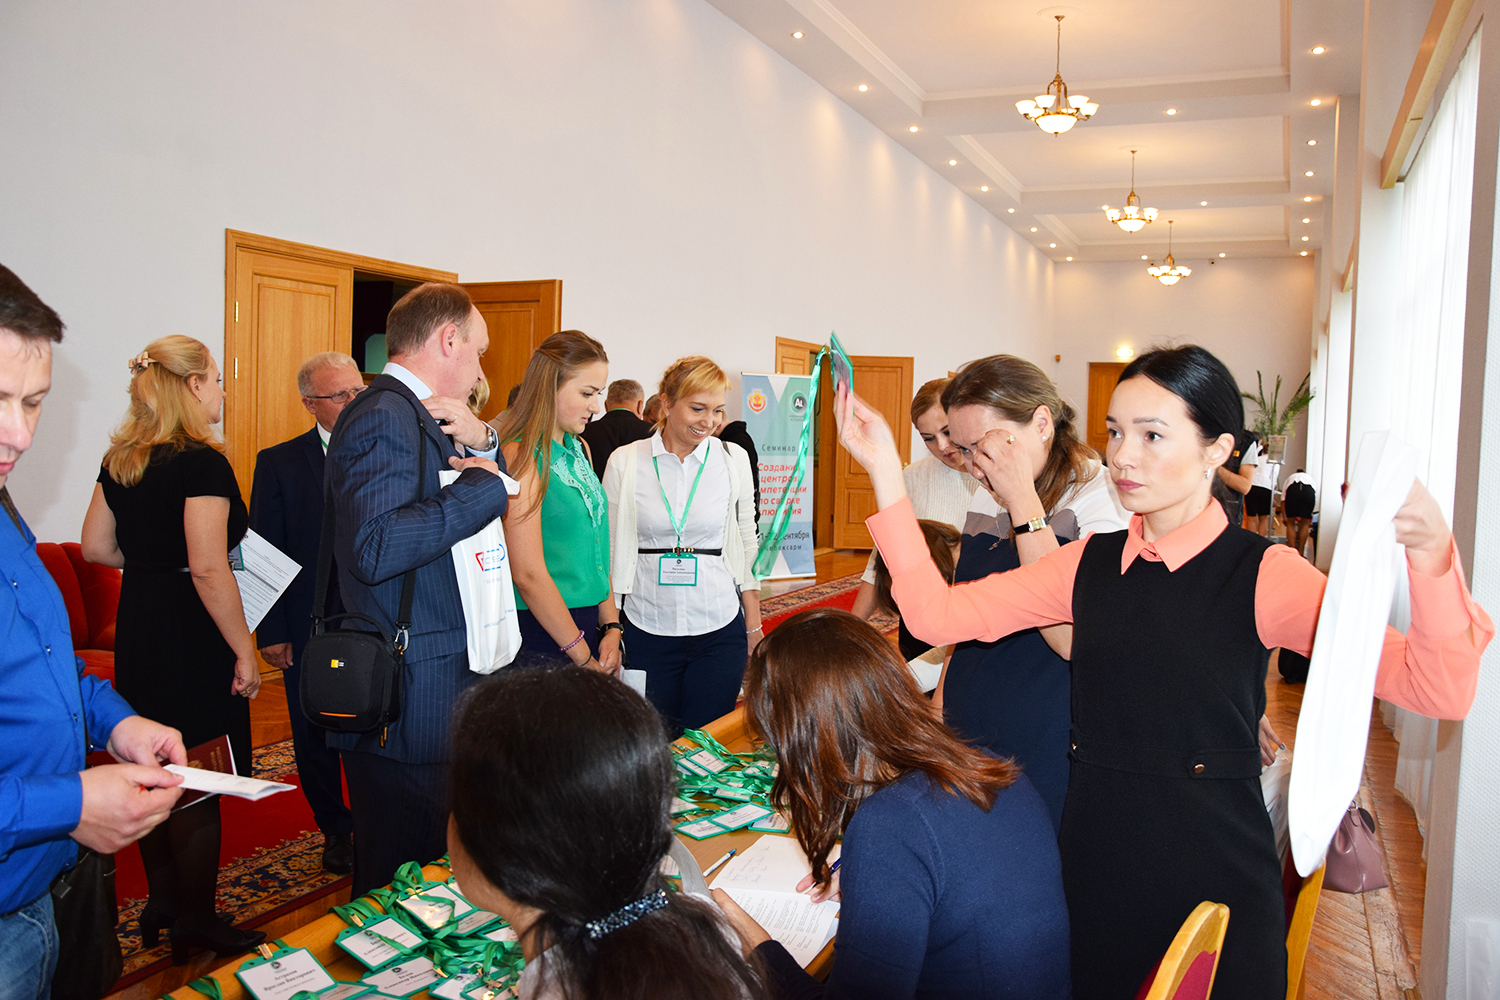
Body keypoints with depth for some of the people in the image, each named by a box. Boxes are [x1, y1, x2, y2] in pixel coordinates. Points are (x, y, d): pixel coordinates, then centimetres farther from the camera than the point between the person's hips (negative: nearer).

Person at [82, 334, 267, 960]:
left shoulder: (119, 459, 6)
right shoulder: (201, 462, -19)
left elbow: (95, 546, 13)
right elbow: (209, 570, -24)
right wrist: (244, 651, -17)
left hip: (136, 628, 9)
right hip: (191, 638, -8)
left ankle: (162, 903, 33)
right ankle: (196, 923, 17)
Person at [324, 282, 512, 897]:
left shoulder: (419, 419, 15)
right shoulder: (385, 416, -16)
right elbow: (374, 549, -28)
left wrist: (482, 444, 4)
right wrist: (483, 484, -19)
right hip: (406, 708, -10)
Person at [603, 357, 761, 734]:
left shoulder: (734, 459, 2)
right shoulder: (624, 462, -2)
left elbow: (748, 546, 7)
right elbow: (609, 549, 4)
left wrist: (754, 628, 5)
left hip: (719, 630, 1)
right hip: (646, 629, 0)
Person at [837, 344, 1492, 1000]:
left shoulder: (1261, 574, -12)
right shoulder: (1090, 563, 1)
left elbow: (1441, 690, -20)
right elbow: (937, 614, -7)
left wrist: (1430, 555, -39)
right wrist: (885, 470, -12)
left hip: (1212, 873, -3)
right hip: (1094, 865, 4)